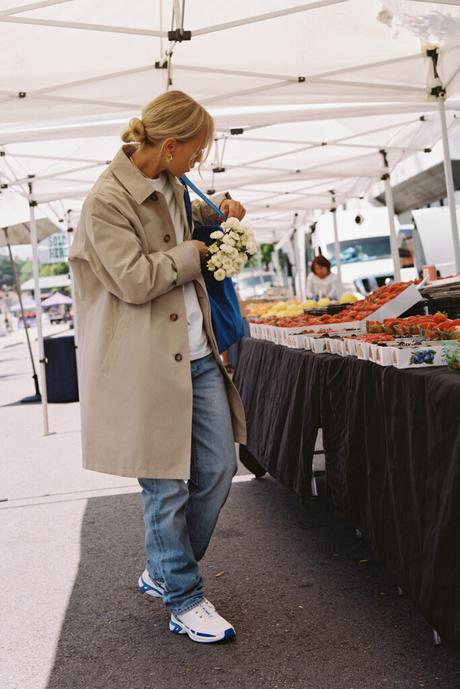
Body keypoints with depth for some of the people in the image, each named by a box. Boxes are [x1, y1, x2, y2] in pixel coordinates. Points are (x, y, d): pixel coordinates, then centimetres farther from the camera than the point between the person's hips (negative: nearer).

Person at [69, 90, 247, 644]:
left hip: (197, 354, 9)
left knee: (216, 472, 11)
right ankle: (183, 602, 21)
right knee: (167, 488, 3)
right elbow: (135, 280, -20)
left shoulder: (170, 186, 12)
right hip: (147, 364, -9)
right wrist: (195, 253, -8)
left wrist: (217, 210, 16)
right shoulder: (107, 199, -14)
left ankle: (163, 572, 32)